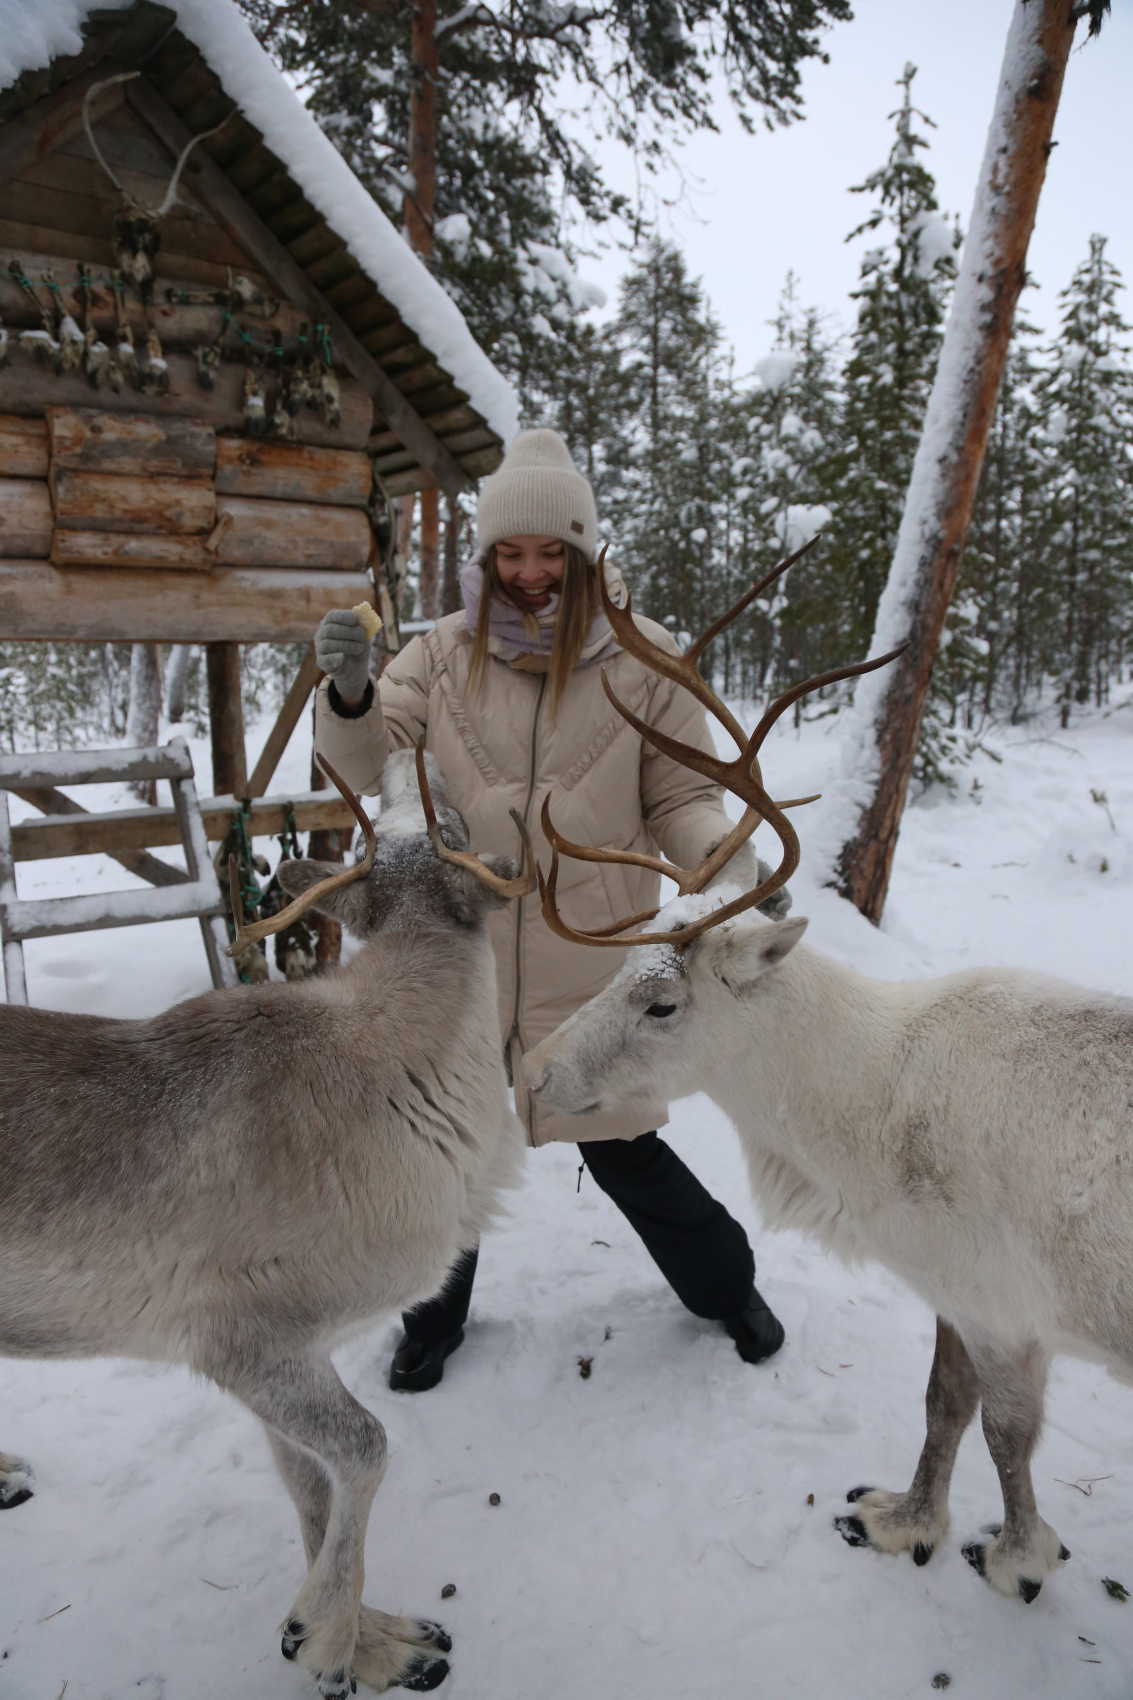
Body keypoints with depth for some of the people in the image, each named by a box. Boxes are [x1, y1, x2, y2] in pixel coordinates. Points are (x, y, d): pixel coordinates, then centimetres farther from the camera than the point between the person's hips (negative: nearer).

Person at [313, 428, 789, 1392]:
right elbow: (370, 765, -4)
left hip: (594, 961, -2)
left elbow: (680, 799, -2)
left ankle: (725, 1284, 43)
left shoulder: (643, 660, -5)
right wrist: (351, 693, -25)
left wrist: (732, 855, -22)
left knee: (621, 1148, 12)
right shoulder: (445, 652, -1)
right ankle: (437, 1313, 45)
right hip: (464, 950, 2)